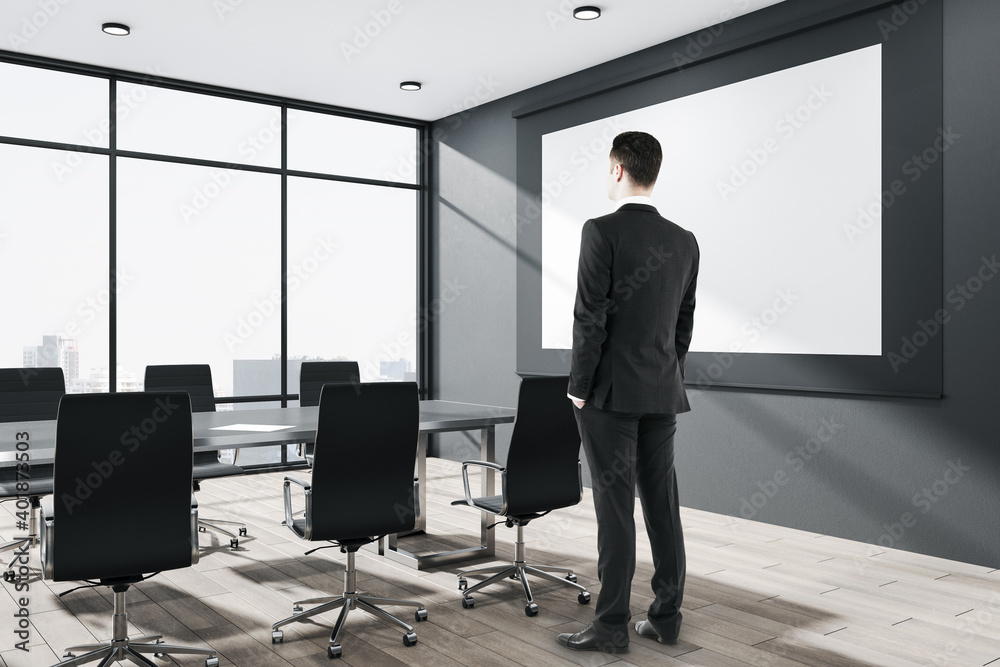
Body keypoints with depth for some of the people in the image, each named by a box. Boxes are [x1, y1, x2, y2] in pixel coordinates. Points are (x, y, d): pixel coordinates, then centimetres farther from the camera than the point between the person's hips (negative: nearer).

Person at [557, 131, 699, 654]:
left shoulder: (602, 232, -11)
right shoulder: (684, 241, 8)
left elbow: (591, 317, -14)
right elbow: (685, 322, 12)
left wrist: (579, 387, -7)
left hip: (611, 392, -6)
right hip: (662, 393, 6)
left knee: (615, 507, -2)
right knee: (661, 502, 11)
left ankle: (612, 625, 6)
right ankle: (666, 616, 20)